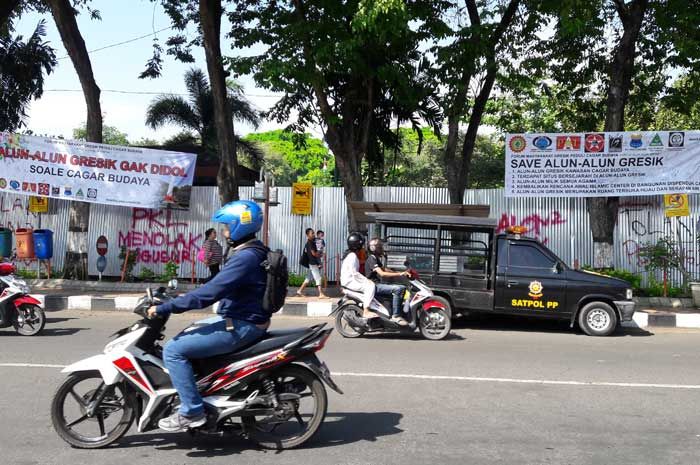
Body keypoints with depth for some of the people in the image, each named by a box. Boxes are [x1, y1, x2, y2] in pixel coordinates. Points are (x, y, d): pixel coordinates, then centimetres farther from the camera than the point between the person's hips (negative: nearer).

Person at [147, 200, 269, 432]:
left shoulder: (245, 258, -22)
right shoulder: (252, 252, 11)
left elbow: (210, 292, -27)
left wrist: (164, 308, -23)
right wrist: (185, 297, 22)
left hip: (241, 326, -11)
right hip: (239, 319, 11)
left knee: (173, 350, -13)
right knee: (184, 337, 23)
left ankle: (191, 411, -8)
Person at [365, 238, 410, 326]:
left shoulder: (377, 259, 19)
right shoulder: (371, 259, -14)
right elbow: (382, 274, -25)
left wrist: (402, 273, 9)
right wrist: (400, 274, -27)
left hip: (378, 284, 10)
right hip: (373, 285, -10)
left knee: (403, 288, 4)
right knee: (397, 289, -27)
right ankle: (395, 316, -26)